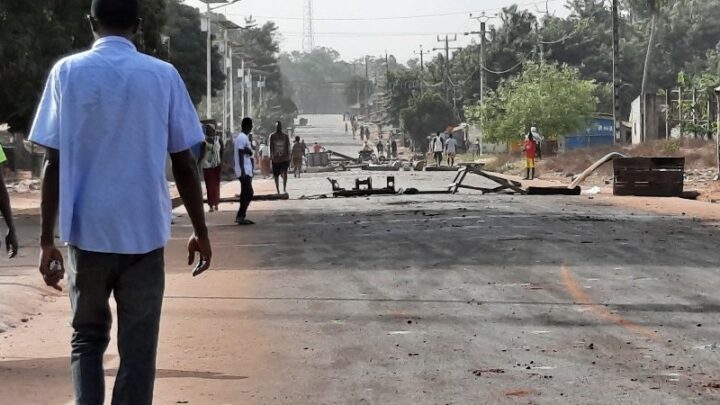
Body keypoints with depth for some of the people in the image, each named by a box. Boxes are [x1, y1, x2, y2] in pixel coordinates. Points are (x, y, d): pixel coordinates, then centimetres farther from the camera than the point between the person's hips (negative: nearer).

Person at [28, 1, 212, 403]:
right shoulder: (163, 75, 0)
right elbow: (184, 164, 2)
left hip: (87, 232, 1)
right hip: (144, 233, 0)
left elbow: (54, 163, -4)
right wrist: (201, 232, 11)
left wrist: (47, 239, 1)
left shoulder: (67, 72, -1)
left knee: (87, 337, 18)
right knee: (138, 348, 6)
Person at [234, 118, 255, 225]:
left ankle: (241, 216, 11)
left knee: (246, 194, 9)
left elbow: (249, 153, 10)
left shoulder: (245, 137, 17)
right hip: (244, 171, -10)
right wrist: (243, 171, -23)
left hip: (247, 171, 10)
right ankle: (240, 216, -11)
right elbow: (241, 155, -19)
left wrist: (248, 151, -14)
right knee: (248, 194, -11)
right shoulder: (242, 138, -14)